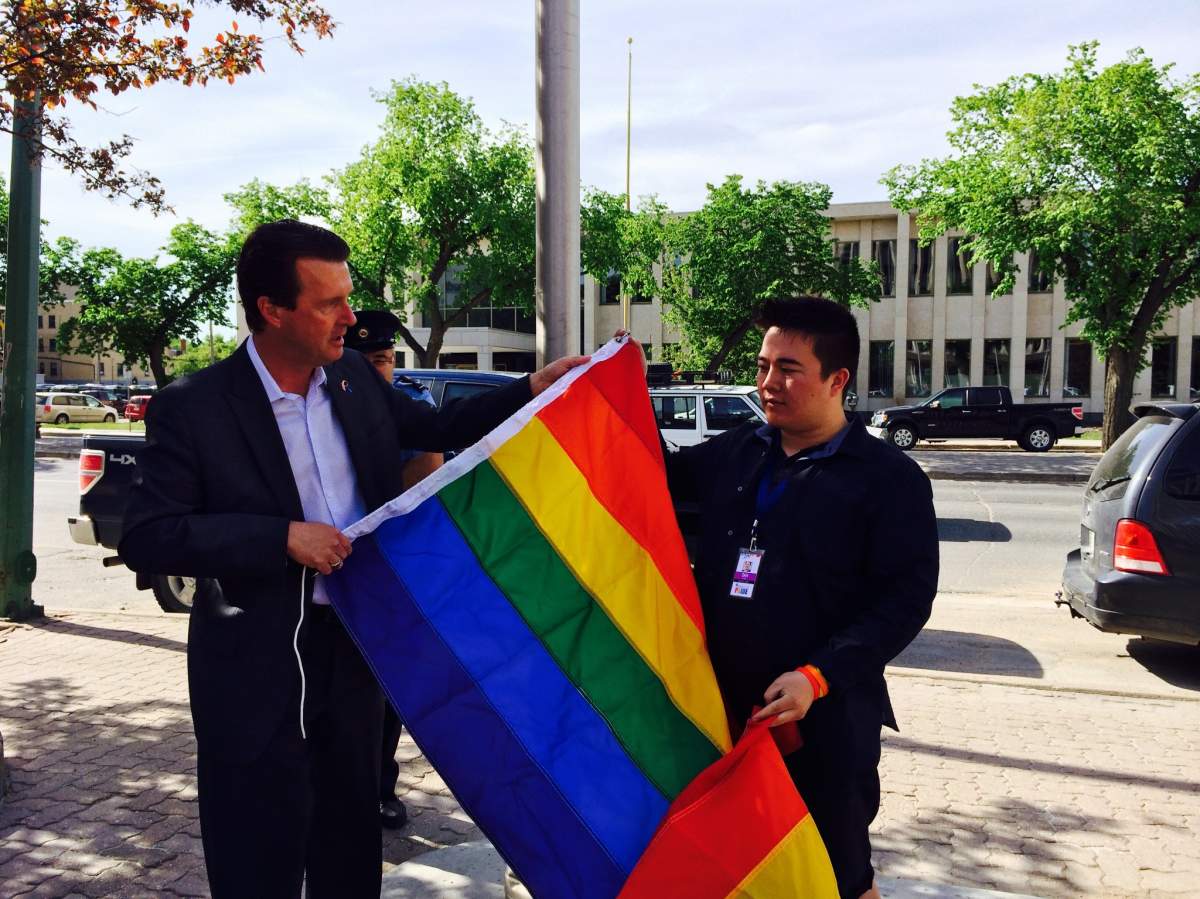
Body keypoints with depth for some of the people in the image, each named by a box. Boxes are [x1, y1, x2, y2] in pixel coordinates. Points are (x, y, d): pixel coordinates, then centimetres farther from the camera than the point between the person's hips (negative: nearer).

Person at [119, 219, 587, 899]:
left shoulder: (354, 379, 2)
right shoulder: (194, 409, -13)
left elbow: (436, 429, 16)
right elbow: (145, 538, -16)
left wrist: (532, 390, 5)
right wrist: (283, 537, -23)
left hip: (354, 648, 5)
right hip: (256, 669, -5)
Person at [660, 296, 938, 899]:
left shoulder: (888, 478, -8)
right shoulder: (734, 453, 7)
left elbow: (908, 597, -13)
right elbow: (661, 476, 22)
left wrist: (818, 678, -22)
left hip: (825, 720, -4)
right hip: (723, 708, 5)